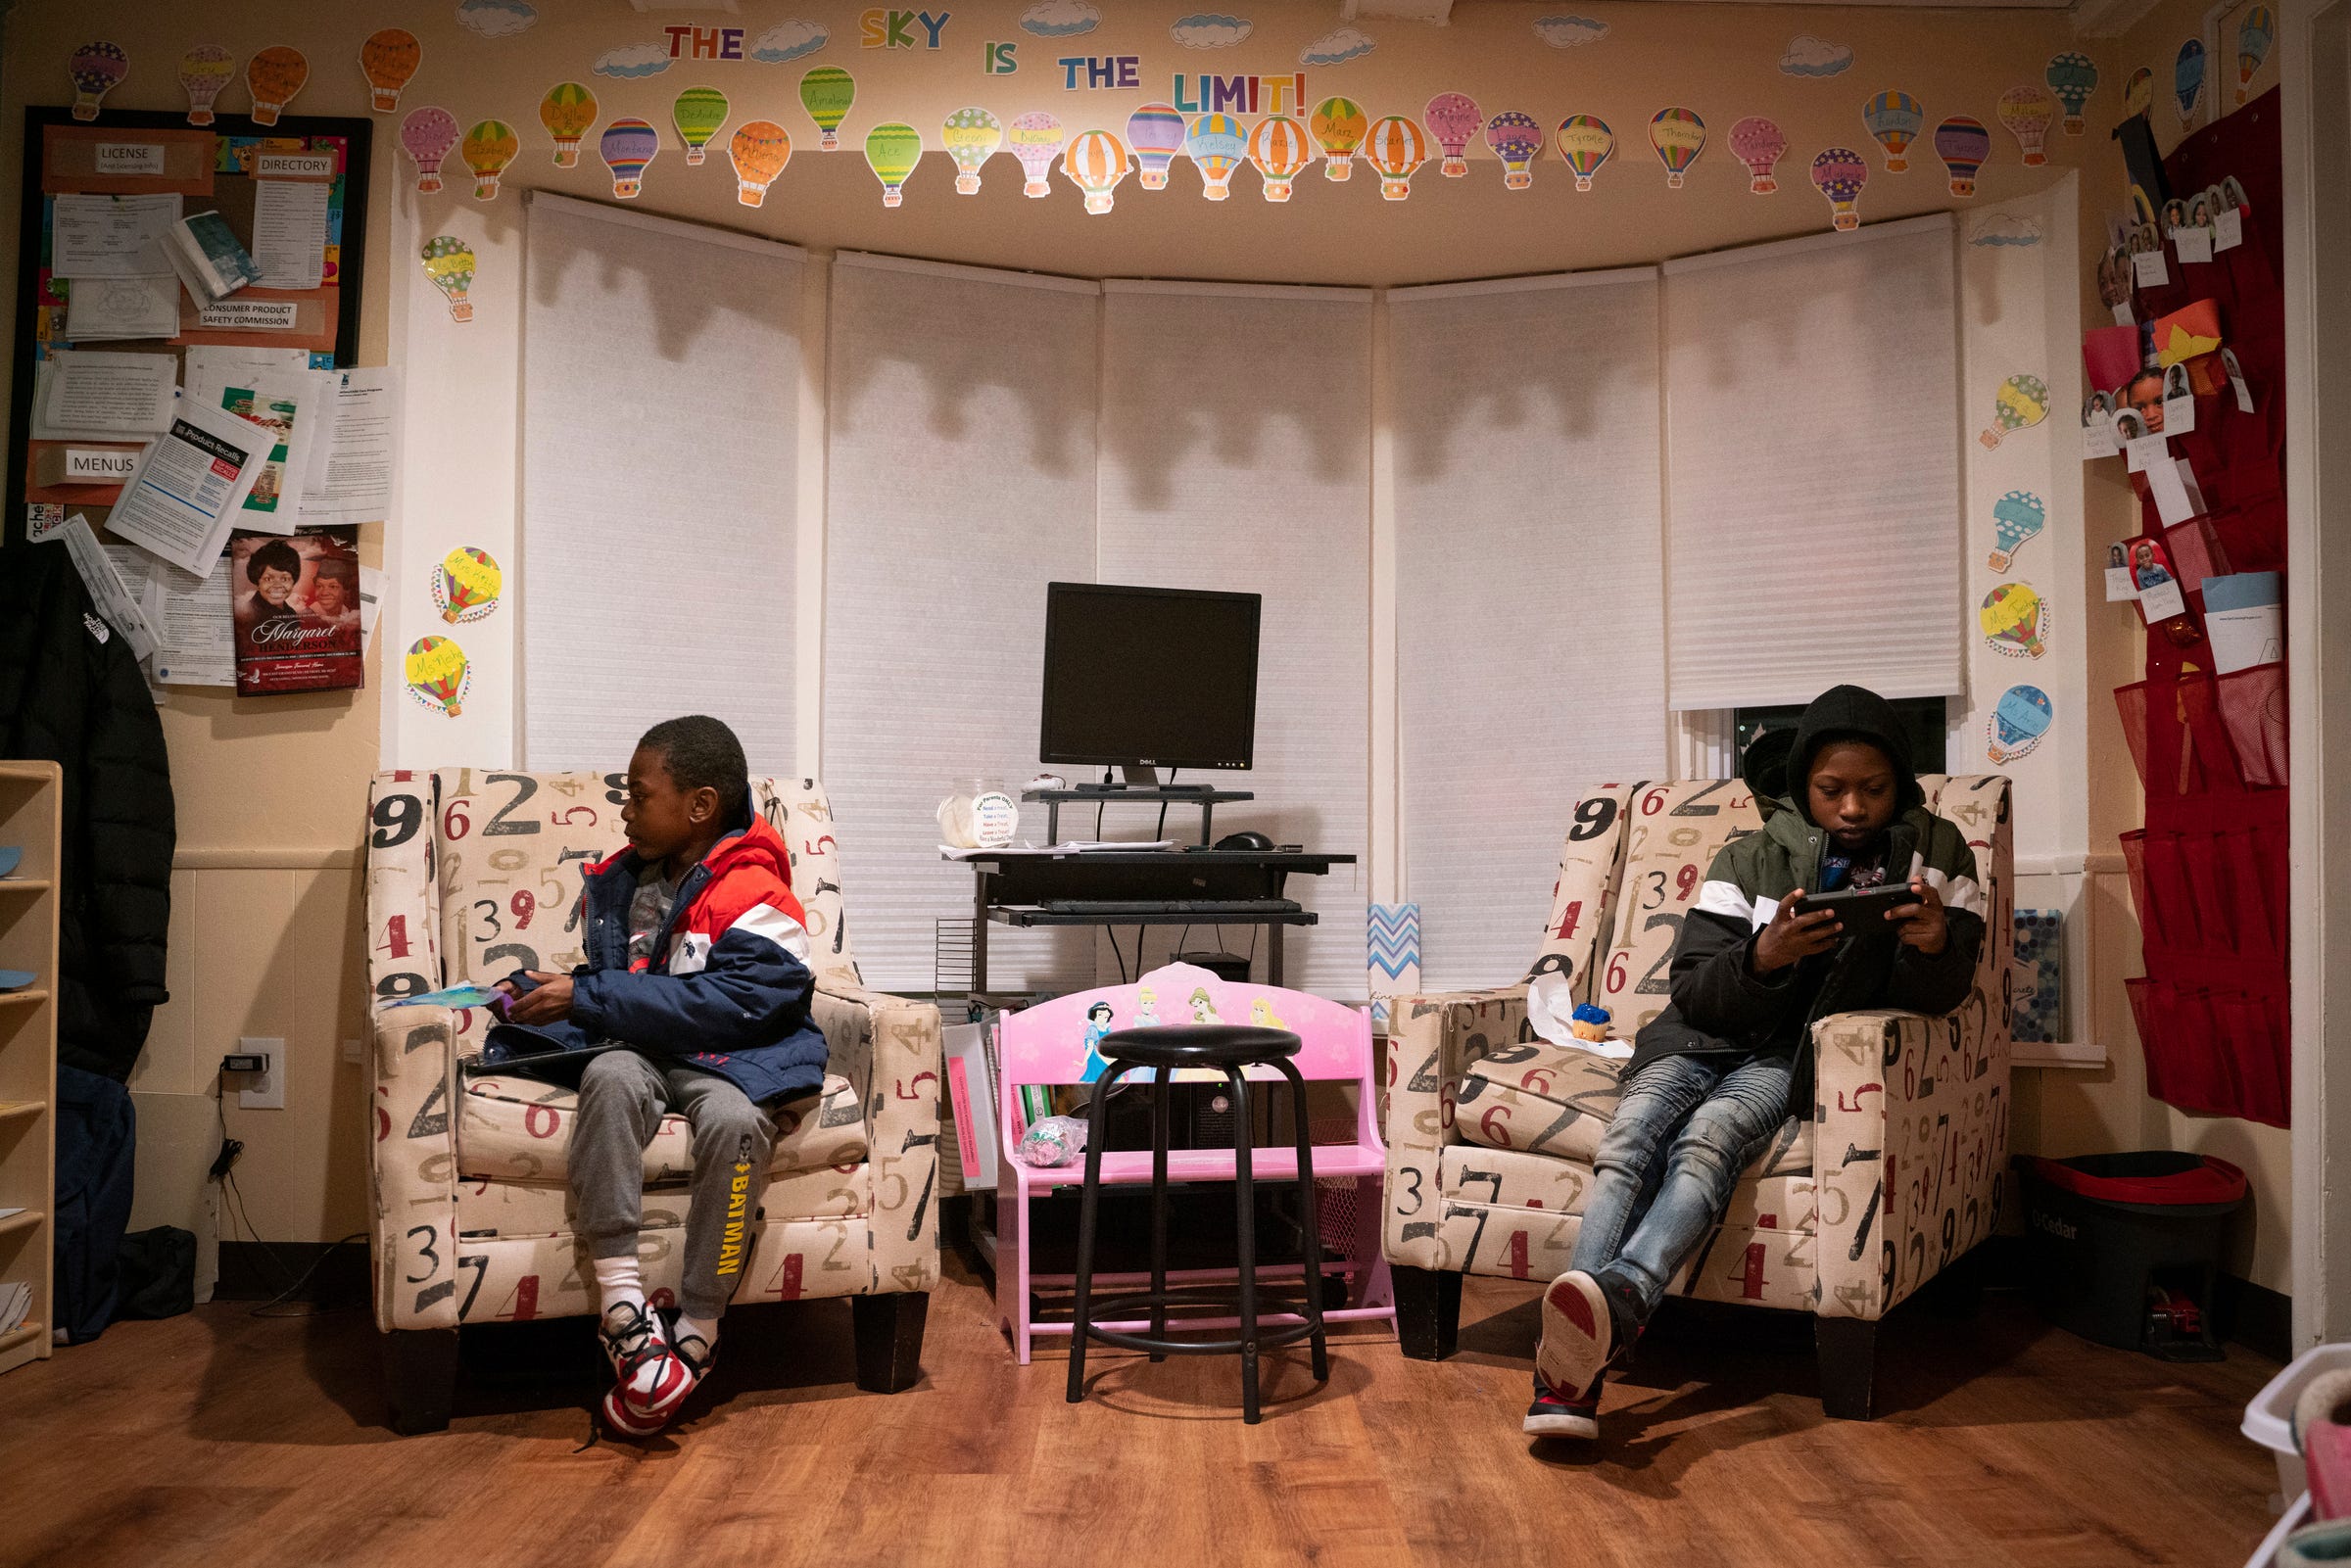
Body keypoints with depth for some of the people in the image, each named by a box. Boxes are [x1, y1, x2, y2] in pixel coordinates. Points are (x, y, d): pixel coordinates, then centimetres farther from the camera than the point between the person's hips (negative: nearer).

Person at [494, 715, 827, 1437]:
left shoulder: (753, 897, -11)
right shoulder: (622, 881, 13)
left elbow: (722, 1005, -22)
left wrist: (586, 999, -19)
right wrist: (542, 993, 4)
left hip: (726, 1055, -4)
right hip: (643, 1050, 5)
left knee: (735, 1118, -38)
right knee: (610, 1075, -32)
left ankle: (696, 1334, -22)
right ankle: (622, 1305, -32)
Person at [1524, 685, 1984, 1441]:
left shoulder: (1935, 853, 8)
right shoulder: (1750, 858, 7)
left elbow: (1935, 996, 0)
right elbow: (1691, 990, 0)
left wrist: (1935, 946, -24)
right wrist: (1762, 958, -22)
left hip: (1802, 1054, -1)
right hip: (1710, 1036, 2)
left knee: (1711, 1133, -34)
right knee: (1631, 1135, -30)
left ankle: (1616, 1301, -57)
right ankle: (1572, 1368, -43)